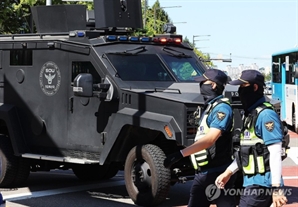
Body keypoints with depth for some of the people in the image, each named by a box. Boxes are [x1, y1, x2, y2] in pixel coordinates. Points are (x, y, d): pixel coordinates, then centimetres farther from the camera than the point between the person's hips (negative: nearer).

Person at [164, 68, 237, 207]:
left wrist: (181, 154, -34)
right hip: (201, 173, 10)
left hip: (216, 173, -10)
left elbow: (210, 138, -28)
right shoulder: (209, 107, 15)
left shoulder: (222, 108, -15)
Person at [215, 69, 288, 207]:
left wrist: (277, 188, -23)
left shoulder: (266, 115, -15)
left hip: (261, 183, -9)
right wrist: (228, 172, 21)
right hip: (251, 181, 9)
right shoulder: (250, 114, 15)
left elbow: (275, 153, -20)